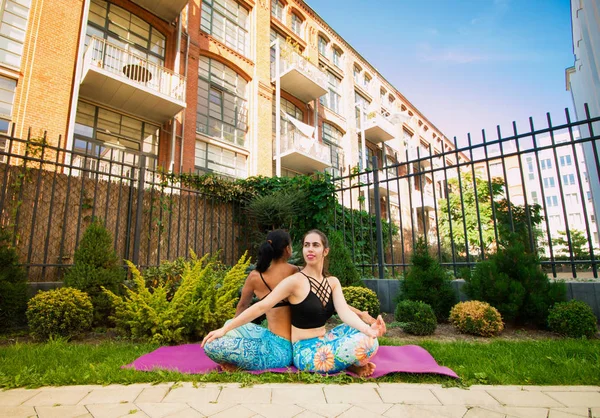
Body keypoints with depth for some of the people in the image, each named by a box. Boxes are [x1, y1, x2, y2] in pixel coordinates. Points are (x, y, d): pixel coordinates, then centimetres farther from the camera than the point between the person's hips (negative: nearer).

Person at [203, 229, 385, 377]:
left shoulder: (333, 282, 4)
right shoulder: (295, 281, -16)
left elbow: (345, 312, -11)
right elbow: (261, 307, -17)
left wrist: (368, 329, -31)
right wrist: (225, 328, -20)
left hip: (324, 342, 6)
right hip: (306, 351, -6)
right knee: (363, 345, -23)